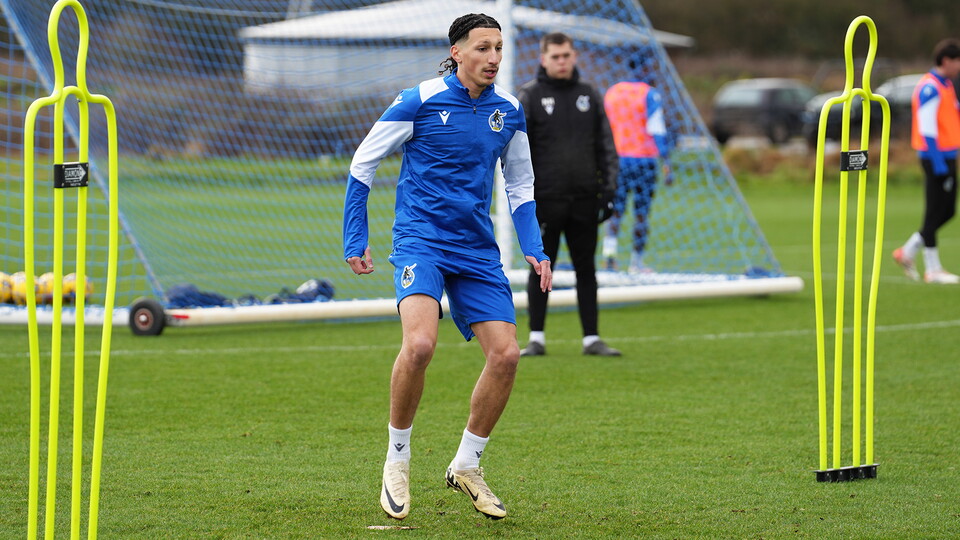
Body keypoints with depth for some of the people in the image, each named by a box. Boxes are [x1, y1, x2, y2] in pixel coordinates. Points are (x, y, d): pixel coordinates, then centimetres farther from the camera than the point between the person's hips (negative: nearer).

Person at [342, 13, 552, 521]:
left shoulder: (508, 112, 5)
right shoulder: (419, 102, -8)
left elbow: (520, 185, 19)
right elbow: (362, 165, 1)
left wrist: (534, 250, 6)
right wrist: (355, 242, -2)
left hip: (477, 251, 5)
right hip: (420, 241, -5)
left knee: (506, 355, -6)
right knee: (420, 344, -27)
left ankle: (466, 465, 14)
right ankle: (396, 459, -7)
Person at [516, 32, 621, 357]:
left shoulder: (590, 96, 11)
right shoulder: (529, 96, 0)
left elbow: (606, 147, 14)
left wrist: (608, 190, 5)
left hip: (584, 201, 3)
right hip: (545, 200, -3)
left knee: (586, 269, 5)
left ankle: (591, 339, 9)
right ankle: (536, 339, 8)